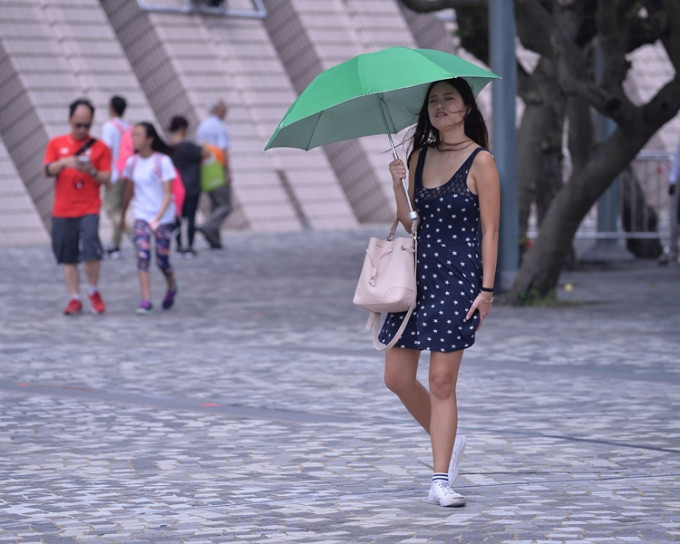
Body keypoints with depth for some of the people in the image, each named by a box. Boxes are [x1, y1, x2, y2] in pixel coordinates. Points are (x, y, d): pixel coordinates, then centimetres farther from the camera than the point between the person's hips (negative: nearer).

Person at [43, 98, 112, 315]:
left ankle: (93, 292, 1)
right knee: (68, 257, 3)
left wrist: (91, 171, -19)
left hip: (89, 209, -2)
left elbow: (107, 179, 0)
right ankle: (74, 299, 11)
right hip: (62, 210, 2)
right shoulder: (56, 144, 8)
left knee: (91, 248, -19)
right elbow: (46, 171, -3)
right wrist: (63, 163, -21)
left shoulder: (100, 148, 4)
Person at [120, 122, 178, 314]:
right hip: (141, 216, 3)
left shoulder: (163, 161, -11)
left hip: (163, 217, -3)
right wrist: (122, 214, 20)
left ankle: (172, 288, 34)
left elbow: (168, 194, -15)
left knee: (162, 259, 3)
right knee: (142, 256, -15)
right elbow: (129, 190, 15)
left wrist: (158, 218, -26)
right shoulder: (132, 162, 2)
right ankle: (146, 300, -16)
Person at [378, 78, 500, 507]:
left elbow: (490, 231, -7)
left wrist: (486, 288, -12)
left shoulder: (480, 161, -6)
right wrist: (398, 186, -9)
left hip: (458, 277, -6)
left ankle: (440, 481, -1)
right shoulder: (419, 156, 10)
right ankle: (449, 442, 28)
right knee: (398, 378, 5)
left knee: (442, 382, -6)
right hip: (417, 272, 6)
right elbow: (411, 222, 8)